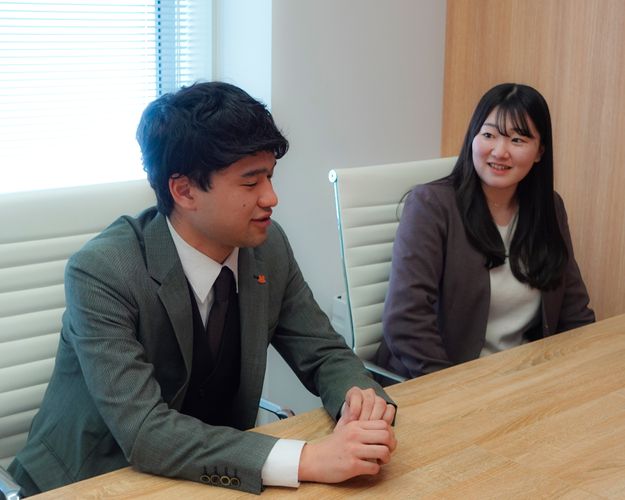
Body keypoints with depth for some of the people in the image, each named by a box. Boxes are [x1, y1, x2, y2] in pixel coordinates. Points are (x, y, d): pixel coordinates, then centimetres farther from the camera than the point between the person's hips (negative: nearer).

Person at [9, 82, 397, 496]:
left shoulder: (269, 247, -6)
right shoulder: (101, 272, -23)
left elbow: (325, 353, 4)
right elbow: (143, 431, -30)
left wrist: (360, 397, -19)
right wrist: (307, 461, -37)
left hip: (218, 474, 5)